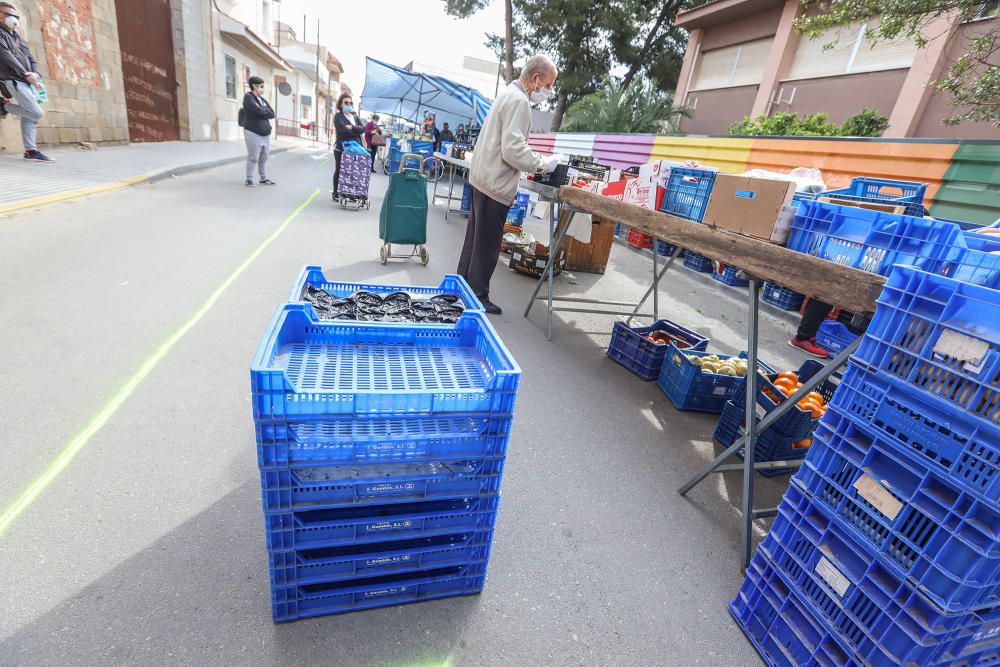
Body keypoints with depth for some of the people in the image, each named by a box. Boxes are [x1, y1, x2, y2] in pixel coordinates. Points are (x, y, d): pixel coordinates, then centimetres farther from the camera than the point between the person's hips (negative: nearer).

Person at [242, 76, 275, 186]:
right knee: (253, 157, -7)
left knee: (264, 158, 8)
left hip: (265, 133, 7)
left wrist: (262, 111, -7)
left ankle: (263, 179, 17)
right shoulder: (248, 97, -4)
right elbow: (259, 111, -17)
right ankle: (249, 179, 1)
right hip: (253, 132, -7)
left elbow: (272, 114, 7)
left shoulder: (263, 100, 19)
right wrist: (266, 111, 1)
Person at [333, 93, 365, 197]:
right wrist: (358, 133, -9)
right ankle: (336, 193, 12)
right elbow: (345, 131, -19)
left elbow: (363, 129, 1)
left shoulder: (354, 116, 15)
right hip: (341, 149, -4)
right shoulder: (338, 117, -3)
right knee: (339, 170, 4)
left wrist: (352, 127, -16)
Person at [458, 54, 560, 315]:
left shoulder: (509, 94, 19)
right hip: (496, 183, -10)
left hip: (482, 177, 10)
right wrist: (542, 164, -11)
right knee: (487, 245, -3)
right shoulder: (519, 101, -14)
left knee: (475, 239, 16)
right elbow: (513, 149, -22)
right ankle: (478, 298, 7)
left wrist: (535, 162, 16)